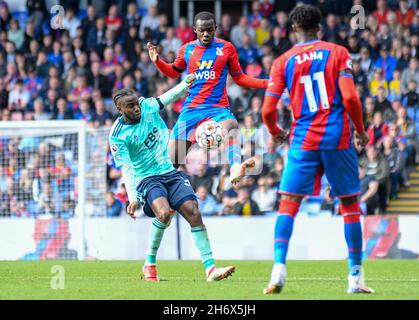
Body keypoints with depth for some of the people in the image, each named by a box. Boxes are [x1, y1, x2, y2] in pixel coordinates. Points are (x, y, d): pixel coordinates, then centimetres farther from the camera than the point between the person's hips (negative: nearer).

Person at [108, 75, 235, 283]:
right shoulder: (117, 135, -10)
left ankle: (210, 268, -14)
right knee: (164, 212, -32)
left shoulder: (148, 106, 2)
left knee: (194, 213, -14)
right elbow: (126, 169, -14)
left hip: (172, 172, 5)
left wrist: (186, 83, 11)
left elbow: (170, 96, 23)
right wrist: (133, 198, -25)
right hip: (147, 179, -4)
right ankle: (149, 264, -12)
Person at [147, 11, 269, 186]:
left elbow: (239, 78, 11)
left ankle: (235, 168, -62)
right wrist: (157, 61, 7)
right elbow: (174, 72, 25)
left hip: (218, 109, -3)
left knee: (231, 126, -39)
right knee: (171, 160, -2)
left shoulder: (226, 47, 4)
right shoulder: (187, 49, 9)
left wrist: (266, 83, -1)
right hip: (190, 110, 3)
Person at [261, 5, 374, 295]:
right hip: (338, 137, 0)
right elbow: (350, 98, -9)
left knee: (288, 203, 4)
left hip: (304, 140, 0)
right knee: (350, 203, 9)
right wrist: (360, 130, 7)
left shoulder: (283, 61, 4)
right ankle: (356, 277, 9)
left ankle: (279, 268, -13)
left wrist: (275, 133, 21)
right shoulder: (337, 53, 2)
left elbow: (268, 110, 0)